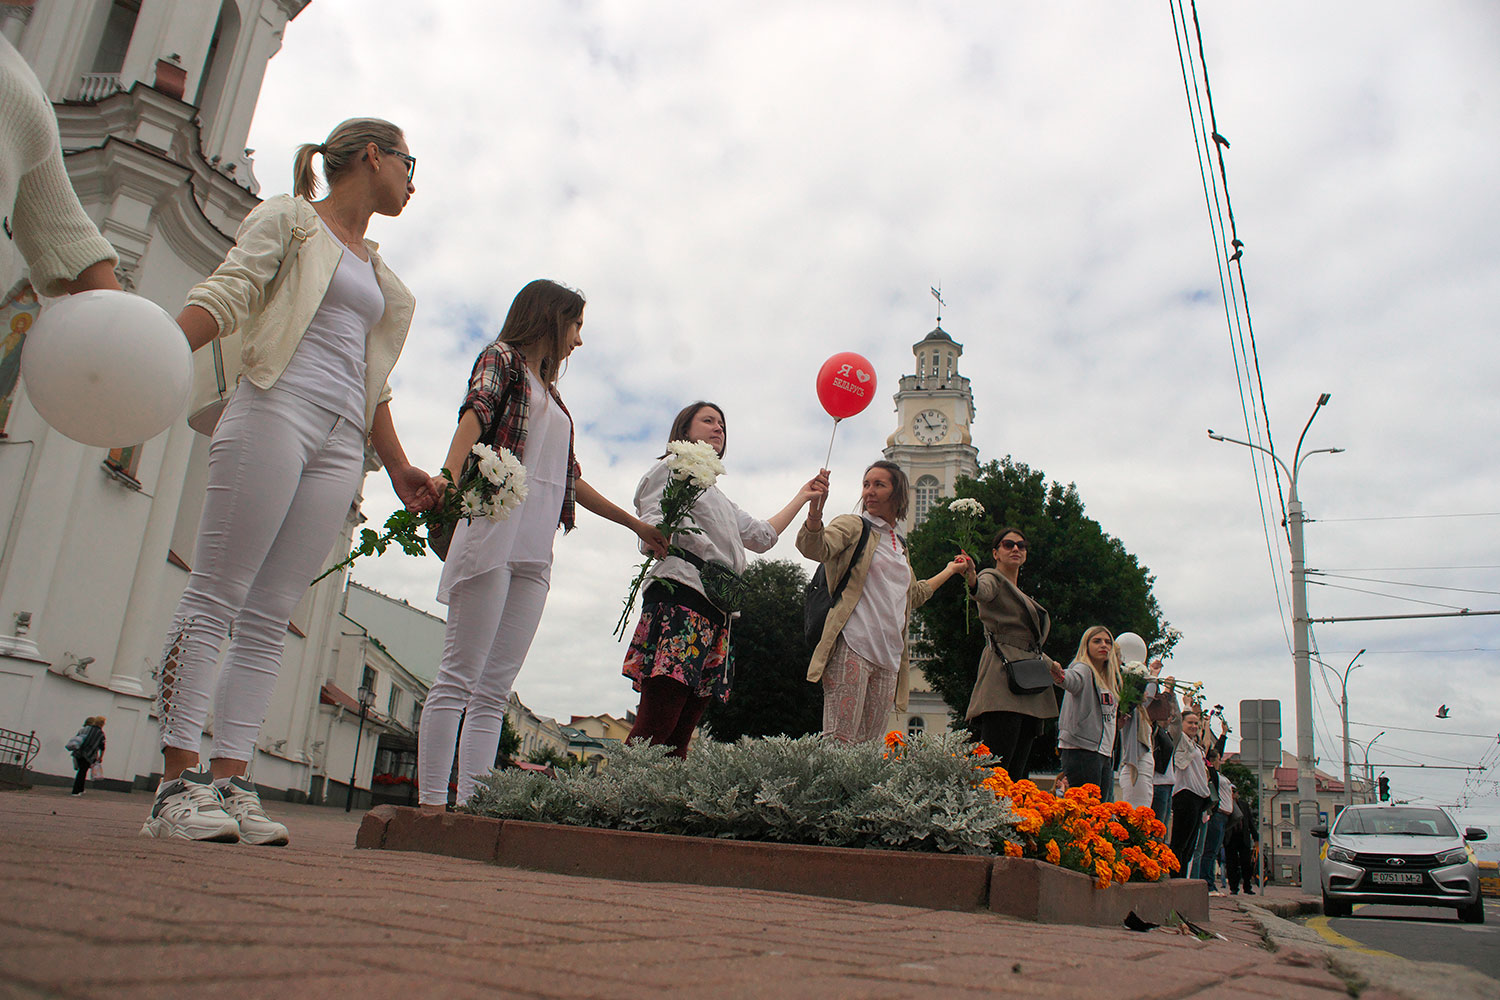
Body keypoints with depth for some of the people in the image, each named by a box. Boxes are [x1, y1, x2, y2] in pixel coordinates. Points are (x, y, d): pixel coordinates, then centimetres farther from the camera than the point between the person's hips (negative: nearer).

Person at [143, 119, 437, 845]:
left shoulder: (378, 271, 29)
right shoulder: (288, 219, 13)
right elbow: (223, 295, -2)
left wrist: (398, 468, 22)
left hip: (341, 443, 6)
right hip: (276, 409, -5)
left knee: (269, 618, -2)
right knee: (215, 597, -9)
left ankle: (229, 782, -3)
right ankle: (177, 783, -9)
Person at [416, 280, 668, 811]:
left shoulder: (550, 394, 31)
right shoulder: (501, 357, 11)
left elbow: (571, 481, 32)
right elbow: (475, 413, -10)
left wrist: (637, 524, 37)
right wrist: (450, 474, -30)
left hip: (535, 550, 7)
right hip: (494, 530, -7)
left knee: (495, 690, 0)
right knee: (459, 677, -10)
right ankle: (431, 804, -10)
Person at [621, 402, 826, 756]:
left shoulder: (719, 498, 37)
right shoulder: (672, 468, 12)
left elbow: (761, 536, 36)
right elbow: (651, 527, -2)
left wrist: (802, 497, 37)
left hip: (718, 614, 8)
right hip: (681, 597, -8)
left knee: (679, 737, -4)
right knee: (654, 730, -21)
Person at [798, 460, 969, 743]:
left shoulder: (899, 545, 23)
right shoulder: (853, 526, 5)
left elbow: (914, 595, 38)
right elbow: (813, 548, -16)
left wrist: (949, 571, 45)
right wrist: (815, 510, -35)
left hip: (888, 656, 6)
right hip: (852, 648, -6)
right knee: (839, 742, -15)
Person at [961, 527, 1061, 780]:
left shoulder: (1021, 597, 29)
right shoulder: (993, 578, 4)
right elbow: (983, 591, -23)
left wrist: (1050, 663, 22)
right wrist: (972, 579, -45)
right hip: (1003, 684, -9)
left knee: (1016, 772, 2)